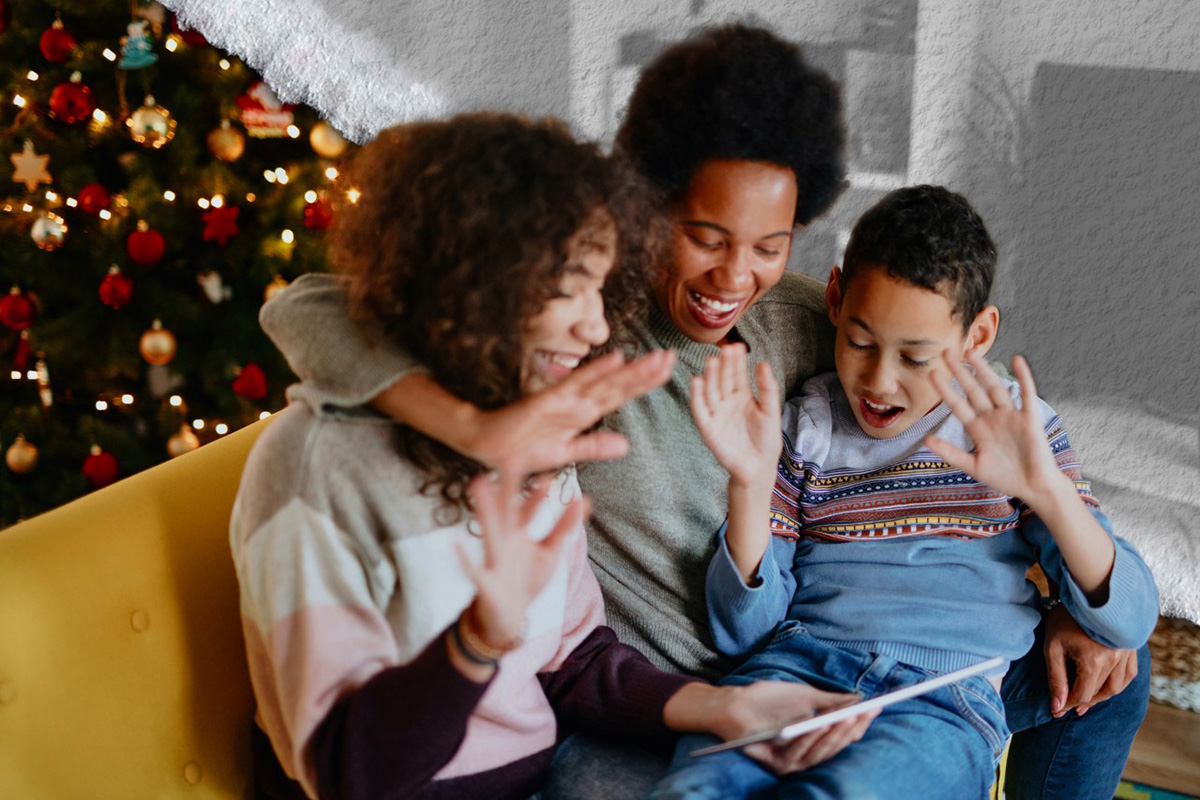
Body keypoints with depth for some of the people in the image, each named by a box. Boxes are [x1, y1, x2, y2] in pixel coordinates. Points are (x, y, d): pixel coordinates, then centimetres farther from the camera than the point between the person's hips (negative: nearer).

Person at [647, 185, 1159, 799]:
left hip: (946, 700, -1)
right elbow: (744, 630, 7)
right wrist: (751, 482, -7)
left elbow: (1131, 622, 5)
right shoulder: (804, 427, 14)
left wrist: (1047, 490, -11)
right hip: (800, 662, 1)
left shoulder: (1016, 425, 12)